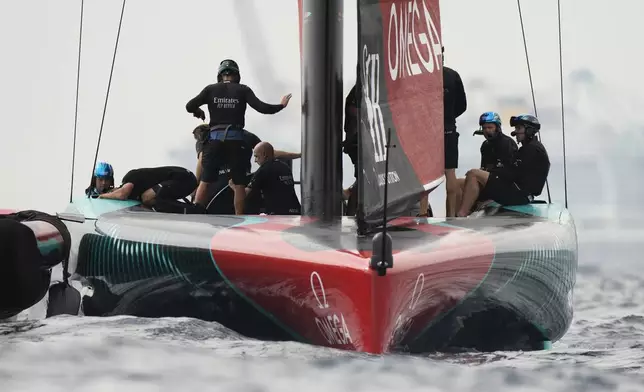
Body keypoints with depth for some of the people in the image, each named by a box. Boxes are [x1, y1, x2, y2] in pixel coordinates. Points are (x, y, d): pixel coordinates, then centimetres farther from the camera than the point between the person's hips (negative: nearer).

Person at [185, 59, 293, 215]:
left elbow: (190, 106, -3)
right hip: (235, 140, -1)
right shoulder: (243, 90, 3)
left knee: (204, 182, 4)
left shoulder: (211, 89, 6)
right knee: (238, 184, 5)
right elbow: (261, 107, -5)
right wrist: (281, 106, 9)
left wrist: (198, 113, 19)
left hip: (215, 139, 1)